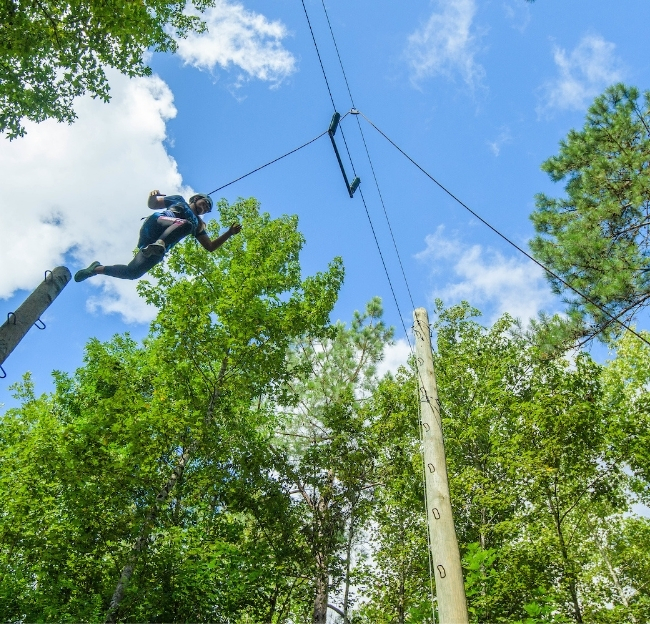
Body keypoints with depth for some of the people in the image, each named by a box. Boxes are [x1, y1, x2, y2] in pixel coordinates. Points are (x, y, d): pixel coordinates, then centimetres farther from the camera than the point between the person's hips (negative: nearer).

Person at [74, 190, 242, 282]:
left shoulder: (198, 224, 30)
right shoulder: (178, 200, 23)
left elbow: (211, 246, 24)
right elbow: (152, 204, 21)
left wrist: (230, 232, 13)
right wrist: (153, 197, -4)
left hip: (156, 247, 4)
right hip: (154, 225, -4)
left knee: (132, 272, -8)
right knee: (186, 224, -27)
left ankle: (96, 269, 14)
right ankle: (158, 244, -45)